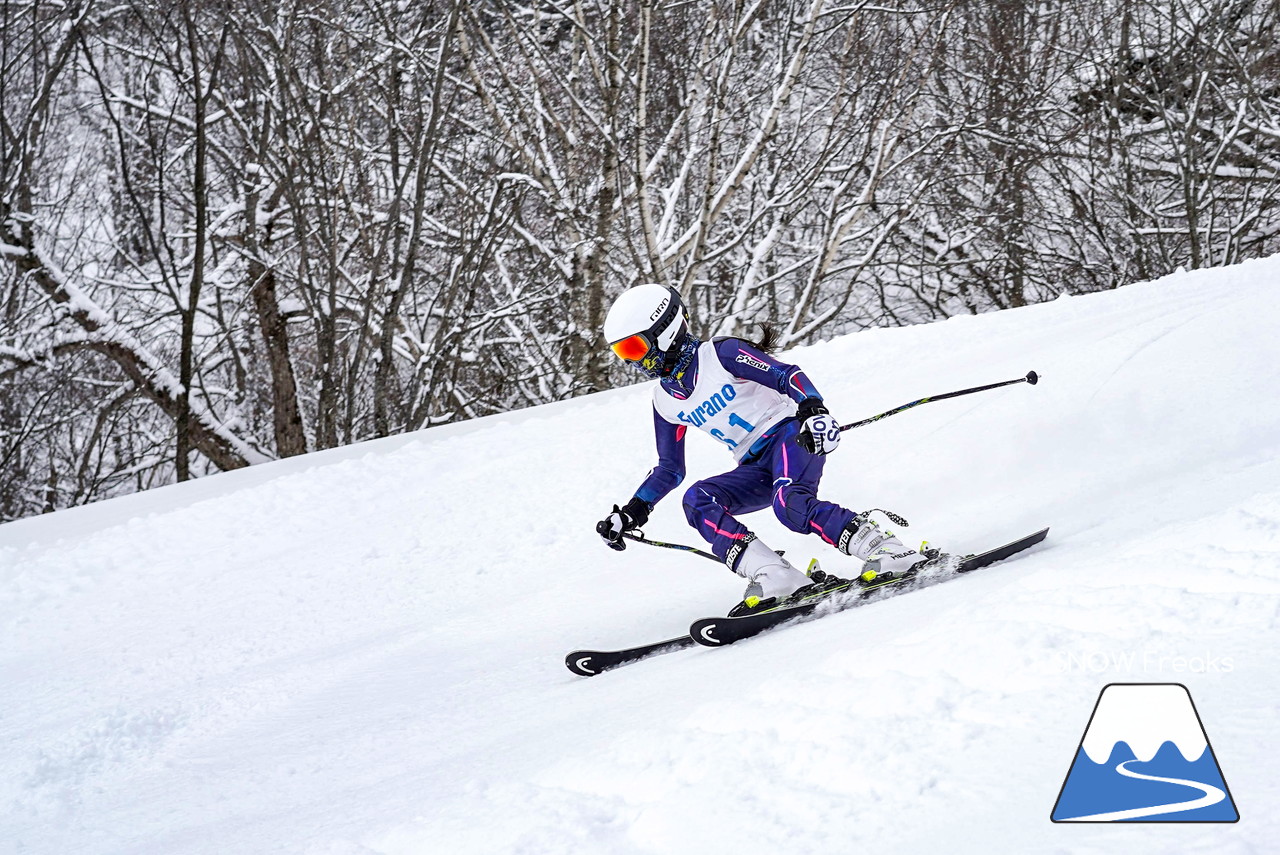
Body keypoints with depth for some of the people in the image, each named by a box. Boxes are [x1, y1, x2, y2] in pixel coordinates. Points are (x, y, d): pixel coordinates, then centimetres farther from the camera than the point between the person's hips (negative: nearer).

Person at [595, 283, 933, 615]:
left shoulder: (720, 354, -7)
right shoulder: (665, 400, 13)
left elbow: (786, 374, -17)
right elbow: (671, 470, 23)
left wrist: (812, 408, -37)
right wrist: (634, 510, 13)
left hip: (792, 436, -7)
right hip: (757, 469, 7)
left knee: (790, 503, -36)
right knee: (696, 500, -21)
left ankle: (886, 551, -34)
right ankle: (775, 579, -34)